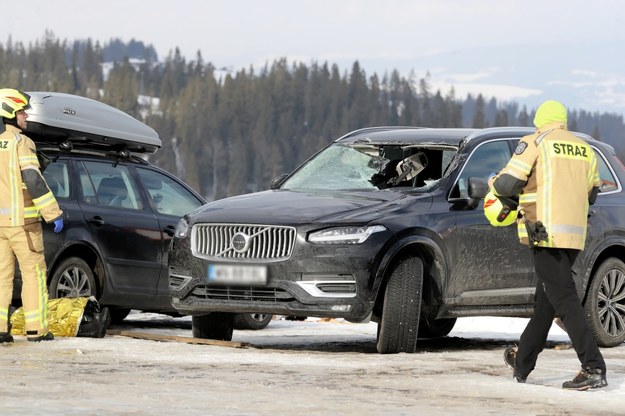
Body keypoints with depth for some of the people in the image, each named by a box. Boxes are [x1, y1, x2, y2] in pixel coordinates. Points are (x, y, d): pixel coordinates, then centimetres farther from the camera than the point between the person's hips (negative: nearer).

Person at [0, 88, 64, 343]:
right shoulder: (21, 143, -10)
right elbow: (34, 180, -18)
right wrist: (54, 214, -14)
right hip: (21, 220, -6)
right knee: (33, 272, 2)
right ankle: (35, 328, -1)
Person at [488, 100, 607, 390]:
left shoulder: (535, 144, -4)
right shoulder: (585, 150, 14)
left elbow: (507, 184, -7)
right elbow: (591, 194, 22)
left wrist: (493, 182, 16)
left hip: (546, 233, -7)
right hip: (575, 234, 7)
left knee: (563, 298, -10)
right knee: (545, 300, 18)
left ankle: (593, 369, -20)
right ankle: (522, 363, 31)